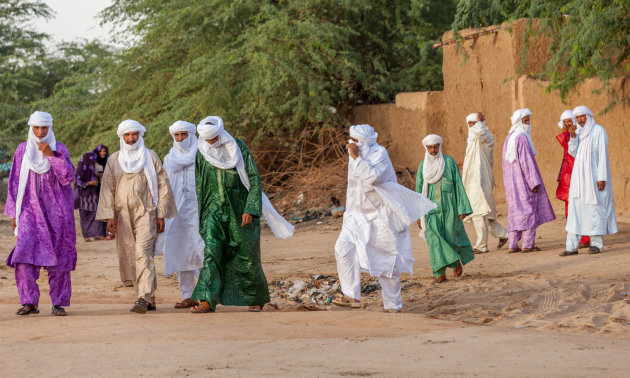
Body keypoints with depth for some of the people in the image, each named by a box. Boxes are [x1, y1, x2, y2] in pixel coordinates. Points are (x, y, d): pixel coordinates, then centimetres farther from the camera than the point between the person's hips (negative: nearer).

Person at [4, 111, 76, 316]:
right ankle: (29, 302, -9)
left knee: (58, 257, -2)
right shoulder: (22, 150, 7)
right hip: (30, 209, 0)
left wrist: (51, 155, -16)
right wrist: (14, 213, 6)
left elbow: (68, 176, -8)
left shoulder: (59, 149, 4)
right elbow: (15, 183, 10)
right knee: (25, 254, -14)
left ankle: (59, 303, 6)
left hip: (56, 210, 0)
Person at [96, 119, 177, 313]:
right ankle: (149, 300, 10)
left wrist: (161, 215, 0)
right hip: (123, 215, 3)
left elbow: (163, 186, 6)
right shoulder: (114, 160, 9)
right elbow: (107, 188, 7)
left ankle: (144, 297, -25)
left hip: (145, 213, -3)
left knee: (143, 253, -17)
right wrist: (109, 216, -2)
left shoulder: (150, 157, 5)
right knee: (129, 258, 2)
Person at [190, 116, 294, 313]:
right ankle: (207, 301, -20)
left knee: (246, 255, 3)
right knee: (212, 251, -14)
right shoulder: (202, 153, 3)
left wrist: (250, 209, -15)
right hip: (215, 208, 2)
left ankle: (257, 298, 21)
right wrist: (201, 215, 12)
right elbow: (200, 186, 12)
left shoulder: (238, 148, -6)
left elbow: (254, 179, -7)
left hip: (239, 208, -2)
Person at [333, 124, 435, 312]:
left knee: (388, 261, 1)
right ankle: (352, 296, -17)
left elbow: (373, 177, -34)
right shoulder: (355, 155, 6)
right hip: (359, 215, 6)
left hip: (381, 216, -6)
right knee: (343, 247, -17)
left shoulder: (379, 153, -15)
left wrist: (356, 158, -30)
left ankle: (393, 305, 15)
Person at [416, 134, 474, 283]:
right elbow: (419, 189, 11)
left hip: (448, 206, -1)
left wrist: (462, 208, -6)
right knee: (434, 238, -10)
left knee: (450, 237, 1)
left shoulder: (449, 162, 1)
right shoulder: (423, 165, 8)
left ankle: (458, 259, 31)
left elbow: (458, 184, 0)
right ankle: (440, 272, -7)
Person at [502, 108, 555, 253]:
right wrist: (534, 182, -18)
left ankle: (513, 245, 6)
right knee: (529, 210, -2)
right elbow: (525, 161, -20)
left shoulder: (509, 138, 13)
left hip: (512, 181, 9)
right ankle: (527, 245, -2)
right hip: (524, 181, -8)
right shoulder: (522, 138, -16)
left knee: (515, 211, 9)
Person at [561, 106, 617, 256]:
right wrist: (573, 136, -7)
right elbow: (573, 153, 7)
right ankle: (572, 246, -1)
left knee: (595, 209, -2)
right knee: (575, 209, 0)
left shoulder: (599, 131, -8)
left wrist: (602, 178, -18)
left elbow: (603, 154, -12)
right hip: (580, 176, 7)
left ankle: (597, 243, 8)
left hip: (594, 176, -7)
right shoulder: (581, 133, 14)